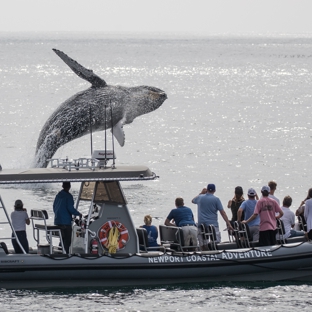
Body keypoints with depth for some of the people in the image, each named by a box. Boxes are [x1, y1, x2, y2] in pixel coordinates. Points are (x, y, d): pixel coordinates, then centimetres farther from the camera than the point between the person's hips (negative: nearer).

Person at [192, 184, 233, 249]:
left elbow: (193, 200, 32)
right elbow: (222, 213, -5)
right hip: (213, 224, -3)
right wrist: (228, 224, -2)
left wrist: (201, 193, 36)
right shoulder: (216, 199, -3)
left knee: (202, 245, 2)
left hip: (201, 224, 3)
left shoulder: (200, 198, 7)